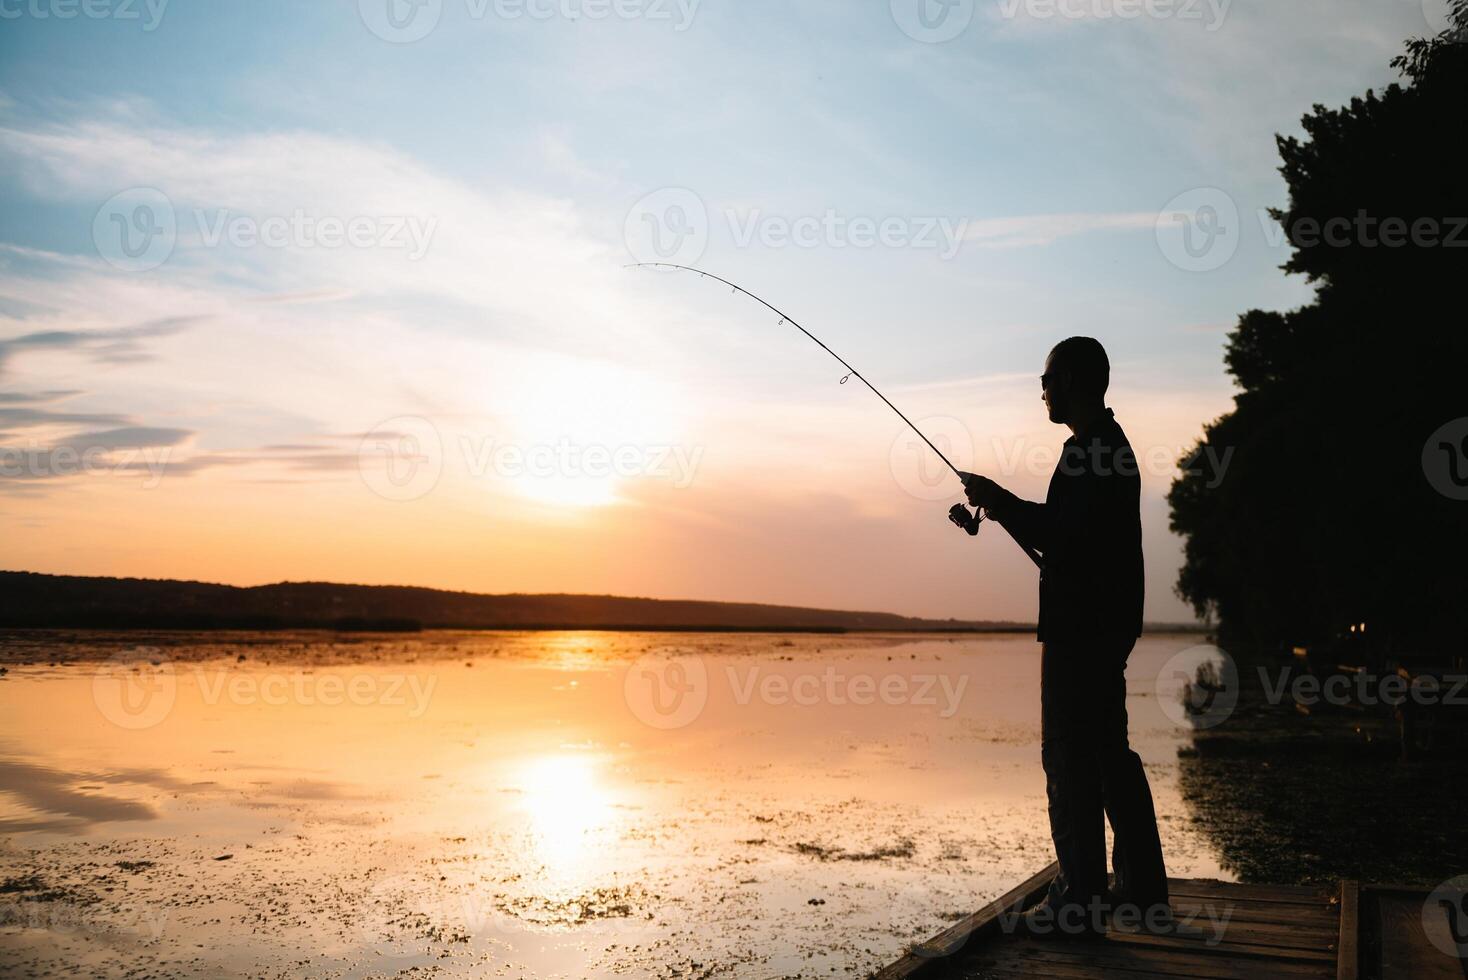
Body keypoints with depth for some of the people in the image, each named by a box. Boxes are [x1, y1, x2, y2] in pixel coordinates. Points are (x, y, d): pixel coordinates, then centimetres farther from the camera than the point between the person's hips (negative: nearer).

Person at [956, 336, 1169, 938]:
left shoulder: (1088, 450, -15)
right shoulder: (1112, 445, 19)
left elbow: (1061, 537, -23)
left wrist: (999, 501, -12)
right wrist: (1005, 506, 17)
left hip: (1081, 628, -11)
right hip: (1106, 624, 11)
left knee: (1071, 759, -6)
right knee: (1109, 754, 15)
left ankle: (1080, 901, -1)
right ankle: (1143, 890, 24)